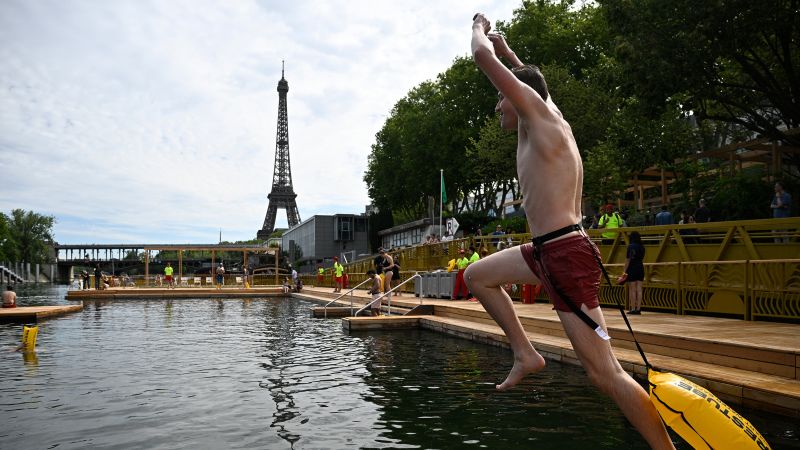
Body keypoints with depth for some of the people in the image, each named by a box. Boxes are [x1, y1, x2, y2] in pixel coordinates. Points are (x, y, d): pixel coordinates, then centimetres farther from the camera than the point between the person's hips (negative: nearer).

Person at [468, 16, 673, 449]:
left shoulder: (539, 114, -8)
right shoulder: (550, 117, 16)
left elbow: (482, 57, -7)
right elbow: (533, 80, 39)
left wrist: (479, 29, 13)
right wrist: (507, 51, 41)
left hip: (566, 255, -10)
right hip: (547, 250, 10)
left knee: (605, 373, -8)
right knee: (477, 275, 20)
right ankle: (525, 354, 20)